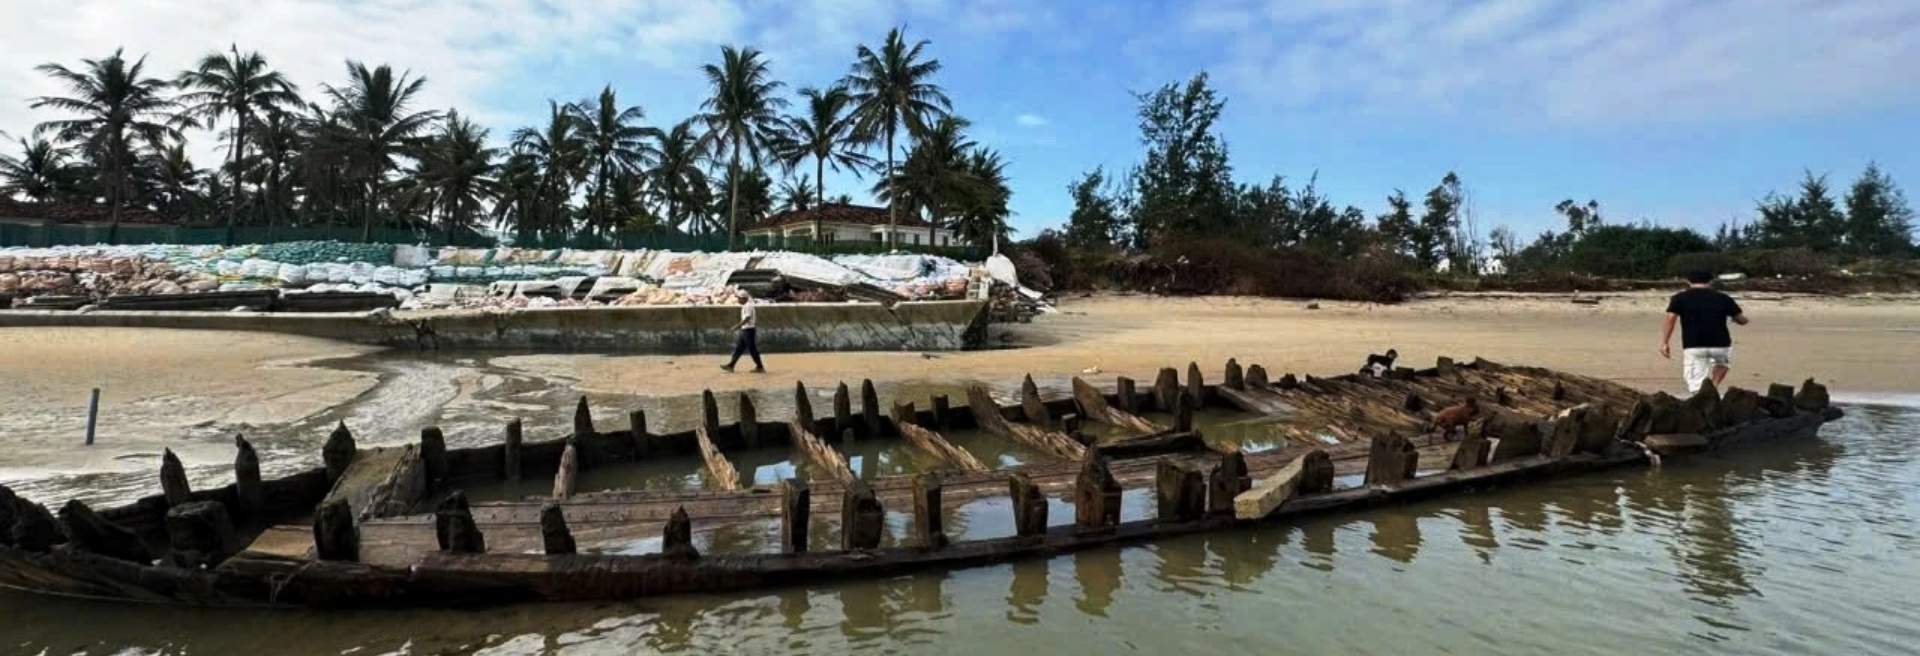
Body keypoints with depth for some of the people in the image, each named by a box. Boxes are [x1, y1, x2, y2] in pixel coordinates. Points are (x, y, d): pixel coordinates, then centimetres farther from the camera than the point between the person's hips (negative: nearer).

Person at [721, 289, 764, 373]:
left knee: (752, 349, -6)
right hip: (744, 329, 10)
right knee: (739, 348, 10)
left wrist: (738, 326, -27)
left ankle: (760, 367, -1)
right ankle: (731, 365, 13)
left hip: (748, 329, -10)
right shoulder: (746, 305, 14)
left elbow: (747, 318, -24)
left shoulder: (748, 306, -15)